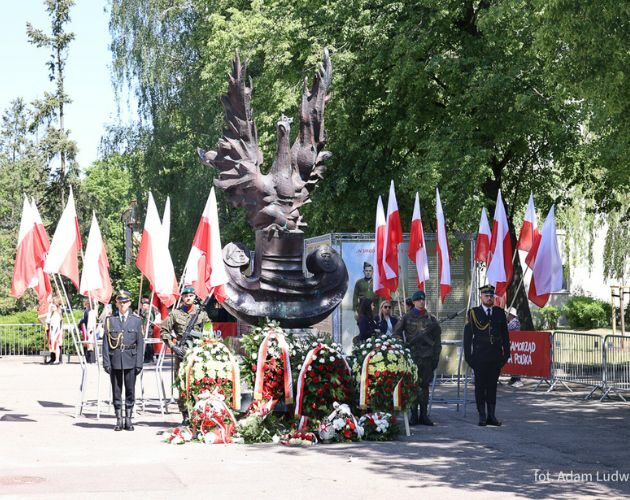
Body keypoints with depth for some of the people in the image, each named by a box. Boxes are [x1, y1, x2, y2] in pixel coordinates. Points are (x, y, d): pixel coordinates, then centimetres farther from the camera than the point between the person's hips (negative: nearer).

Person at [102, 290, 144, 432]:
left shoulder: (136, 320, 5)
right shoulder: (110, 320, 5)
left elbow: (140, 343, 4)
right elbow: (106, 342, 4)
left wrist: (139, 363, -2)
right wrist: (106, 362, -3)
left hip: (130, 360, 0)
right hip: (115, 360, 0)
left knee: (130, 390, 3)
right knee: (116, 391, 4)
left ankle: (128, 420, 11)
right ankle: (119, 420, 11)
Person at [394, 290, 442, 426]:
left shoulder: (431, 319, 11)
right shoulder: (407, 318, 6)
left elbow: (437, 339, 12)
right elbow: (396, 332, 9)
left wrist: (436, 357, 7)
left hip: (427, 356, 2)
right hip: (412, 356, -2)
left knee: (425, 385, 3)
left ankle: (424, 415, 8)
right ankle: (413, 415, 2)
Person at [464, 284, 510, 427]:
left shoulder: (500, 313, 9)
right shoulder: (473, 313, 1)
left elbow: (505, 335, 12)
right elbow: (467, 335, 1)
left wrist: (506, 354, 6)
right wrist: (468, 356, -4)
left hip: (496, 356, 2)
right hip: (480, 357, -2)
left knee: (492, 386, 6)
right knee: (480, 386, 1)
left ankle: (491, 416, 11)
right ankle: (482, 416, 6)